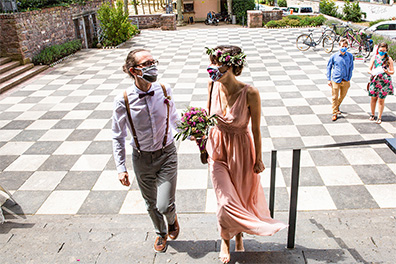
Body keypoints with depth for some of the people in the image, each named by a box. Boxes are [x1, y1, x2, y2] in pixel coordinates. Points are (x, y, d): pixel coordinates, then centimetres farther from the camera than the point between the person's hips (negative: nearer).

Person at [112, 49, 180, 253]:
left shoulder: (164, 90, -13)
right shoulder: (123, 101, -18)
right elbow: (118, 137, -6)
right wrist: (121, 168, -5)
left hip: (166, 154, 0)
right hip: (142, 158, 0)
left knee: (165, 205, -3)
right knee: (151, 205, 18)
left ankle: (172, 219, 37)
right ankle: (161, 233, 49)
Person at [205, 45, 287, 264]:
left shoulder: (250, 94, -24)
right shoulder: (213, 86, -13)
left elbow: (256, 129, -13)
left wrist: (258, 159, -5)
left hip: (241, 150, -2)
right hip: (218, 149, 2)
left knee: (243, 196, 17)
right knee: (226, 201, 1)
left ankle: (238, 234, 49)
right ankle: (225, 240, 33)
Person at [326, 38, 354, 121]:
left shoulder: (350, 56, -2)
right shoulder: (334, 56, -6)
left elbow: (351, 68, 7)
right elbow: (329, 67, 4)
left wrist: (349, 79, 4)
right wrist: (328, 79, 1)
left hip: (345, 80, 2)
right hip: (335, 80, -2)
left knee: (342, 96, 18)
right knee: (334, 97, 1)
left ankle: (337, 106, 45)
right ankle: (335, 113, 13)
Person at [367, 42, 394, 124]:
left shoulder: (389, 59, 1)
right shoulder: (374, 58, 3)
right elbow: (369, 69, 3)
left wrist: (387, 72, -21)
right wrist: (373, 73, -19)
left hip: (385, 82, -1)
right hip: (375, 81, 1)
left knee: (381, 100, 0)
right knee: (373, 98, 8)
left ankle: (379, 117, 10)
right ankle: (372, 114, 27)